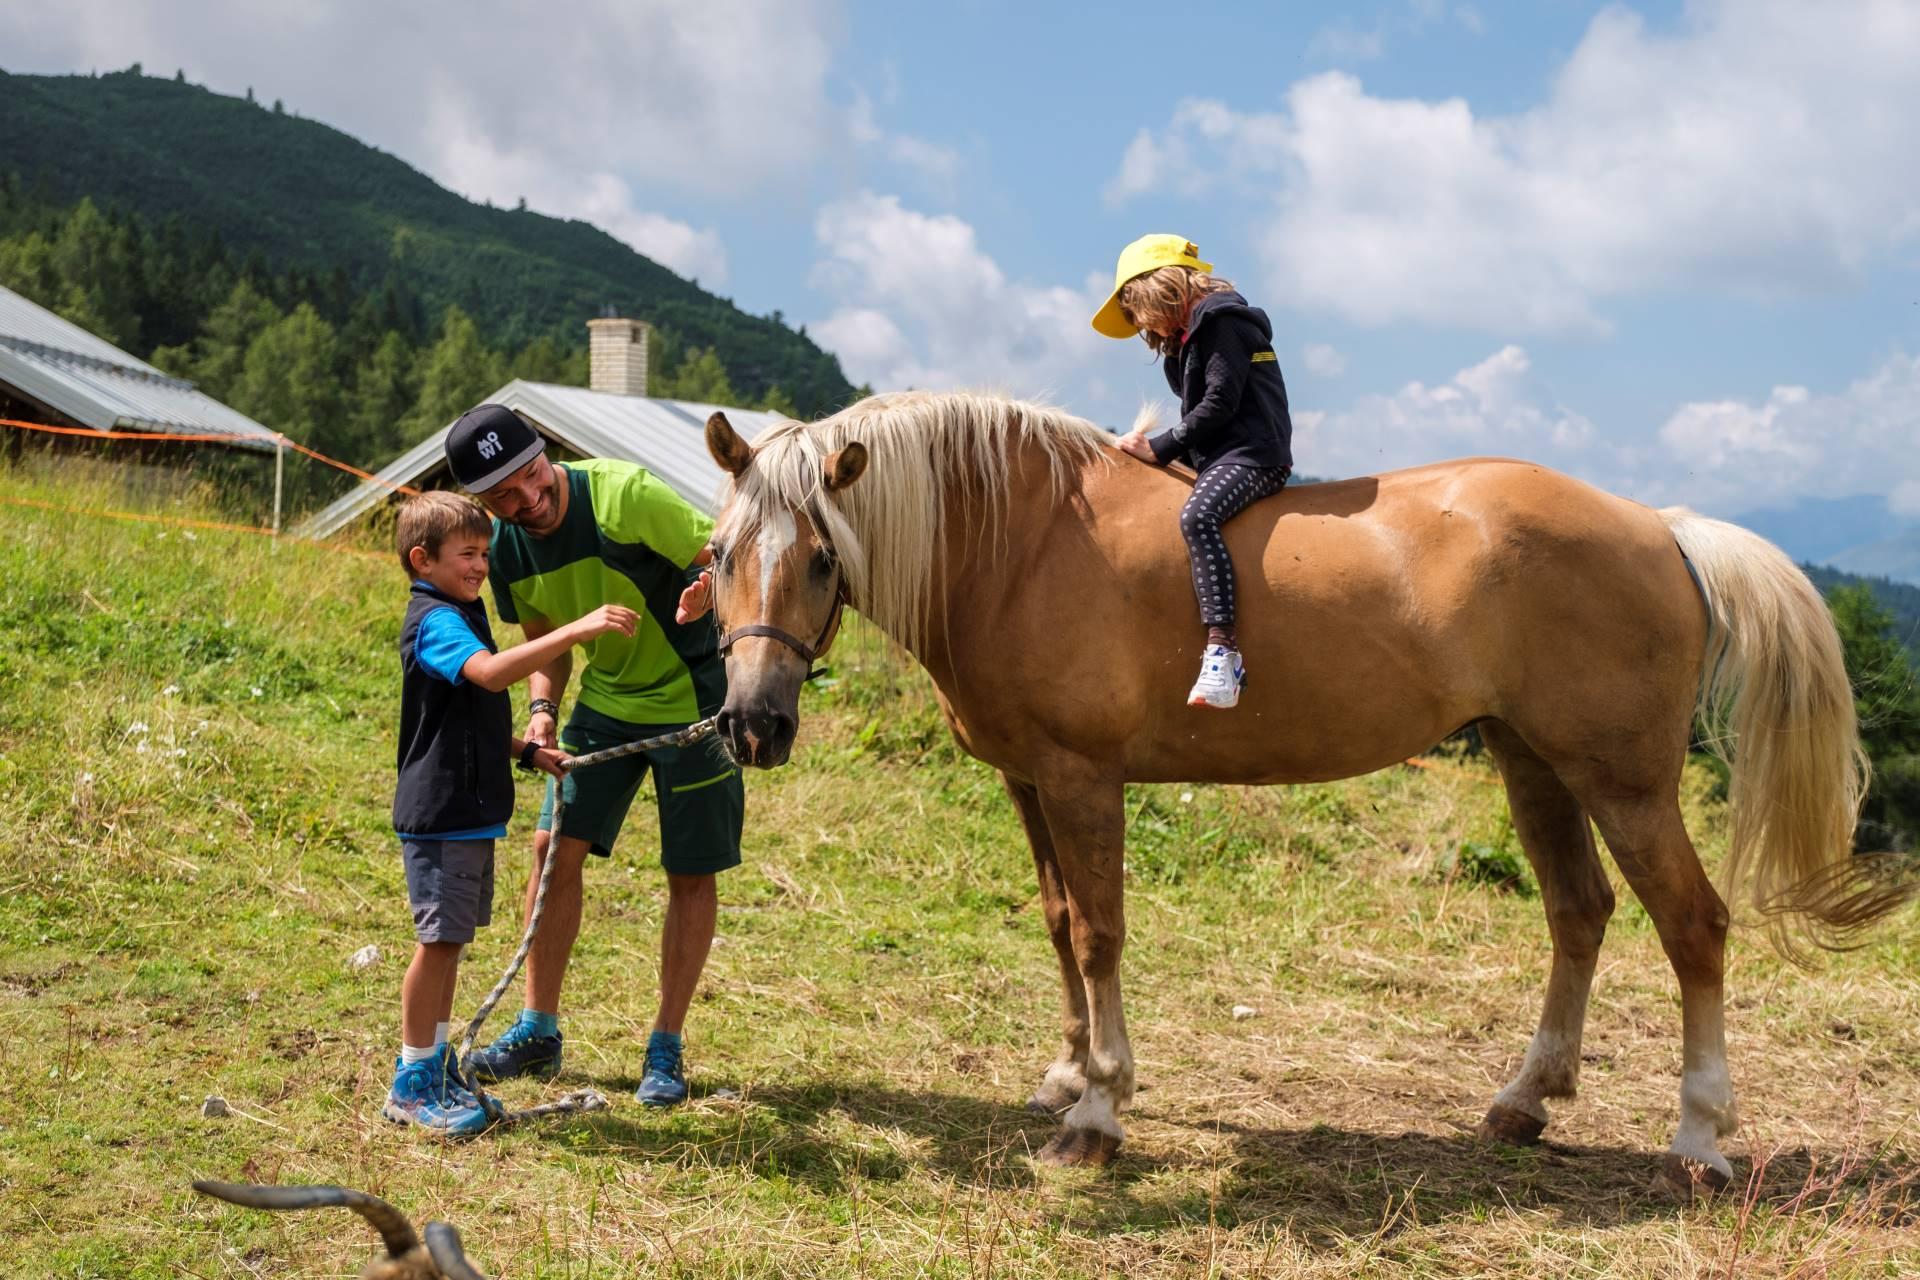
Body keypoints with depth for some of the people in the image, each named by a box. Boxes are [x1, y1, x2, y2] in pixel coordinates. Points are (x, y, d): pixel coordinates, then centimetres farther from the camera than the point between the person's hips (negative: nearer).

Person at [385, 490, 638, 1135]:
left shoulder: (460, 614, 18)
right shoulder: (435, 621, -15)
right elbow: (490, 672, -36)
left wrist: (527, 751, 18)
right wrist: (578, 630, -41)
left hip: (472, 811, 10)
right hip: (440, 812, -10)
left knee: (449, 941, 15)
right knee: (439, 939, -6)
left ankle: (433, 1068, 24)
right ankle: (412, 1085, 3)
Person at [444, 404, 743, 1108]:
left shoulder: (623, 493, -25)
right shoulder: (506, 548, -5)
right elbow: (546, 644, 8)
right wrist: (542, 710, -10)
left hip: (690, 697, -5)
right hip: (606, 700, 6)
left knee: (691, 874, 1)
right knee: (554, 846, 2)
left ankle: (666, 1050, 14)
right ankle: (538, 1031, 16)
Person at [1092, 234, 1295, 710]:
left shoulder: (1221, 319, -7)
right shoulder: (1190, 339, 24)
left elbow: (1220, 402, -15)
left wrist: (1160, 448, -12)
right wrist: (1160, 447, 3)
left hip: (1251, 454, -11)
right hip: (1218, 458, 11)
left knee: (1196, 517, -34)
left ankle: (1222, 650, -44)